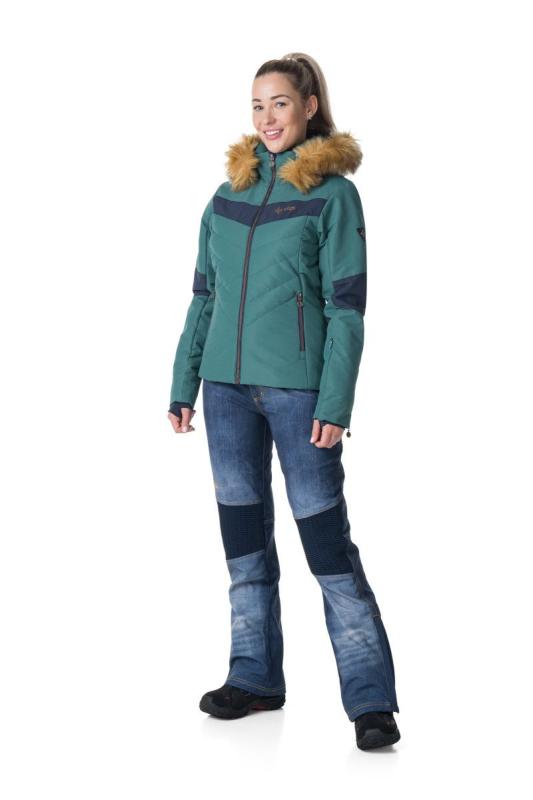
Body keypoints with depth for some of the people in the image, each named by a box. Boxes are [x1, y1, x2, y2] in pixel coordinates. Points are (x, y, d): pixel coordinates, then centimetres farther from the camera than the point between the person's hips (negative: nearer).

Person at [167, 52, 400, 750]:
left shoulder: (333, 192, -2)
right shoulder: (229, 192, 12)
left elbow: (347, 305, -7)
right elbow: (204, 296, 16)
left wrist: (335, 403, -14)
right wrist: (184, 384, 11)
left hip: (298, 388, -5)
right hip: (229, 385, 5)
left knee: (326, 536, -6)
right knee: (243, 534, 11)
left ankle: (371, 699, -1)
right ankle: (255, 677, 22)